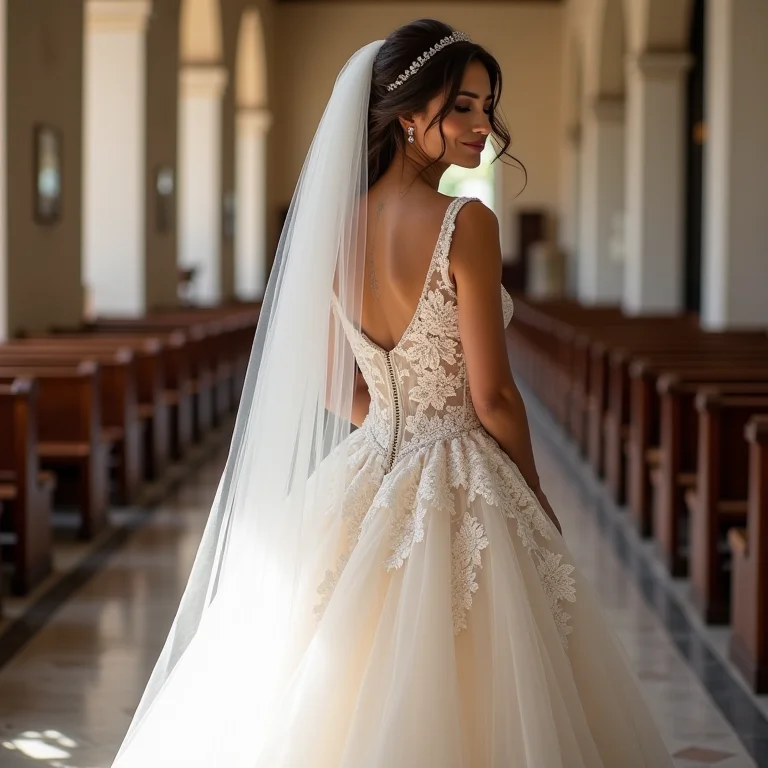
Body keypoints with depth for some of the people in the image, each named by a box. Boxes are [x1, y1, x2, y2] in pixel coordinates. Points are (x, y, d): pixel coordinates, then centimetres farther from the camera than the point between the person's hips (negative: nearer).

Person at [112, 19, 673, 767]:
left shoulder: (340, 222, 3)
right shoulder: (465, 222, -16)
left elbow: (335, 385, 9)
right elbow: (491, 396, -14)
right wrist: (536, 500, 1)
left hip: (366, 480, 7)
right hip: (461, 493, -7)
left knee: (343, 697, 16)